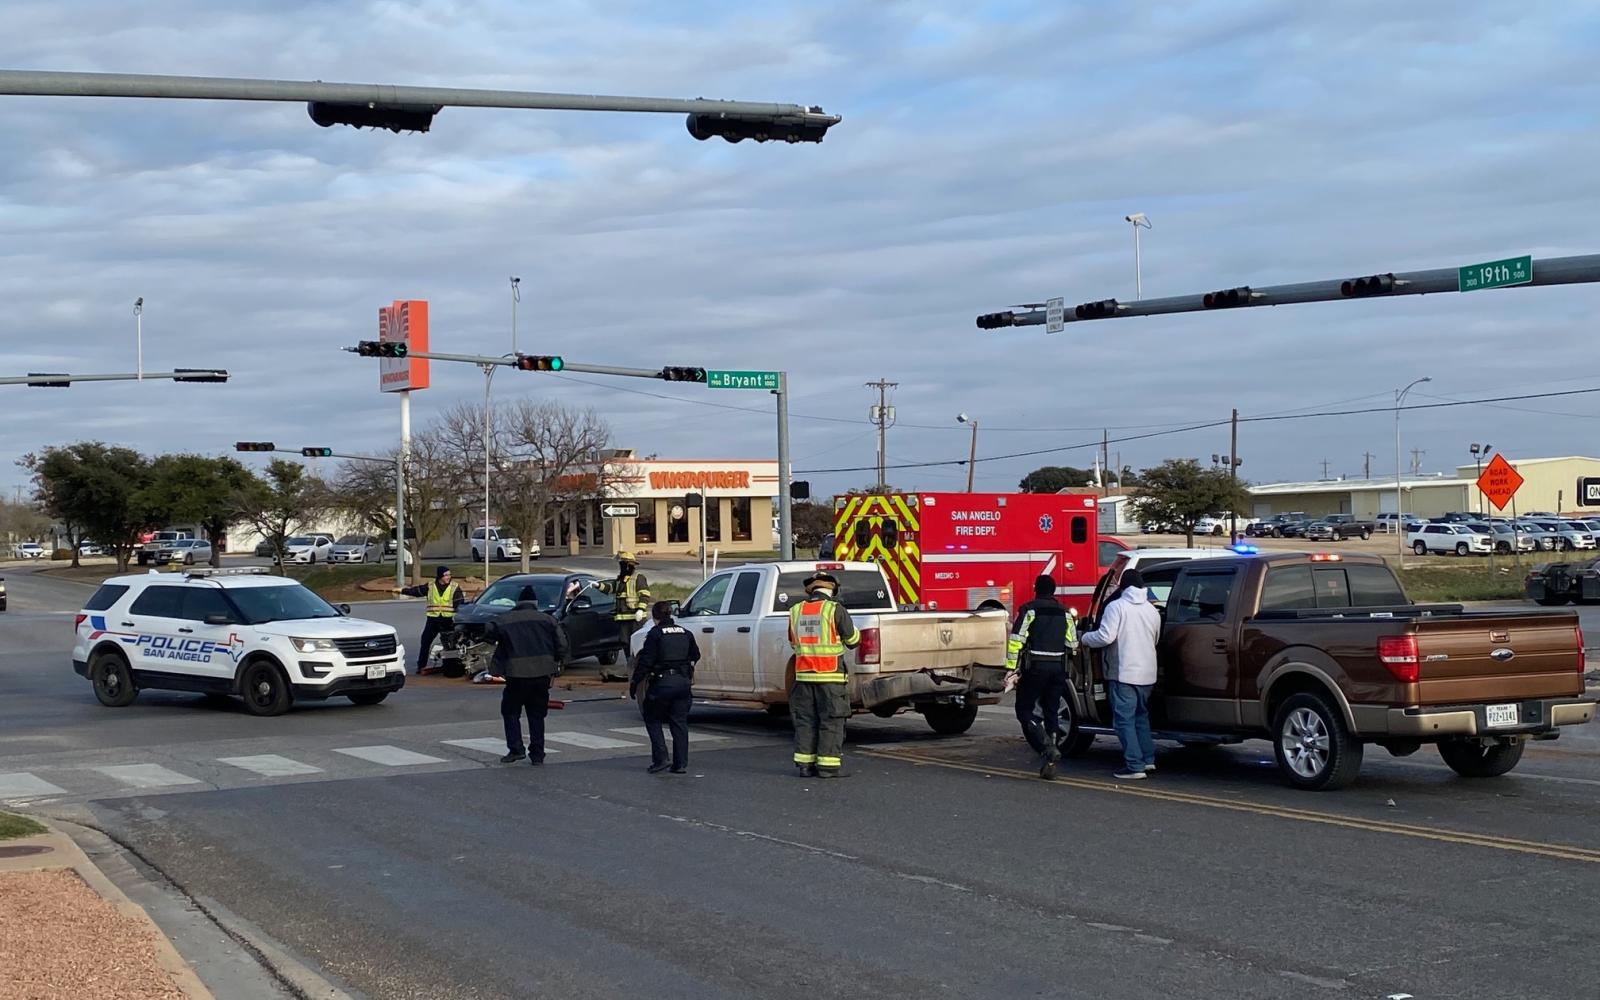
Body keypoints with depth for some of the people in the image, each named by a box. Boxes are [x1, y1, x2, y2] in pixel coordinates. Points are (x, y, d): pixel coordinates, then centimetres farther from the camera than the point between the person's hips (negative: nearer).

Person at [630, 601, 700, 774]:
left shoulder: (655, 634, -8)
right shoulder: (685, 633, 9)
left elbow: (646, 661, -11)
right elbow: (695, 656, 20)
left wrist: (634, 682, -5)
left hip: (662, 682, -5)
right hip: (683, 682, 5)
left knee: (652, 719, 10)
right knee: (679, 722, 10)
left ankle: (660, 759, -2)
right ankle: (681, 763, 8)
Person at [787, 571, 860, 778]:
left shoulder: (796, 611, 7)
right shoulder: (835, 610, -8)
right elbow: (852, 640, 0)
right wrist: (853, 629, 21)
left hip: (803, 676, 5)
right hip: (830, 677, -5)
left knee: (805, 721, 11)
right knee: (831, 722, 0)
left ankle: (805, 764, 11)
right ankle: (828, 765, -2)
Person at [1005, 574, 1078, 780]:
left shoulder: (1029, 610, -4)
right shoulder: (1064, 612, 9)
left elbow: (1016, 640, -12)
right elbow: (1073, 643, 9)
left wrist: (1011, 668, -10)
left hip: (1034, 668, -4)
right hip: (1058, 669, 5)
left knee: (1024, 710, 3)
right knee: (1052, 713, 11)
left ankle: (1047, 748, -18)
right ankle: (1050, 763, 9)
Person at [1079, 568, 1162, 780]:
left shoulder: (1117, 606, -10)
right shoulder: (1152, 610, 10)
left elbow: (1105, 637, -18)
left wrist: (1085, 638, 1)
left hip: (1124, 673, -7)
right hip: (1147, 673, 7)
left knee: (1124, 719, -2)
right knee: (1141, 716, 21)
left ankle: (1135, 766, -6)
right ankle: (1148, 759, 20)